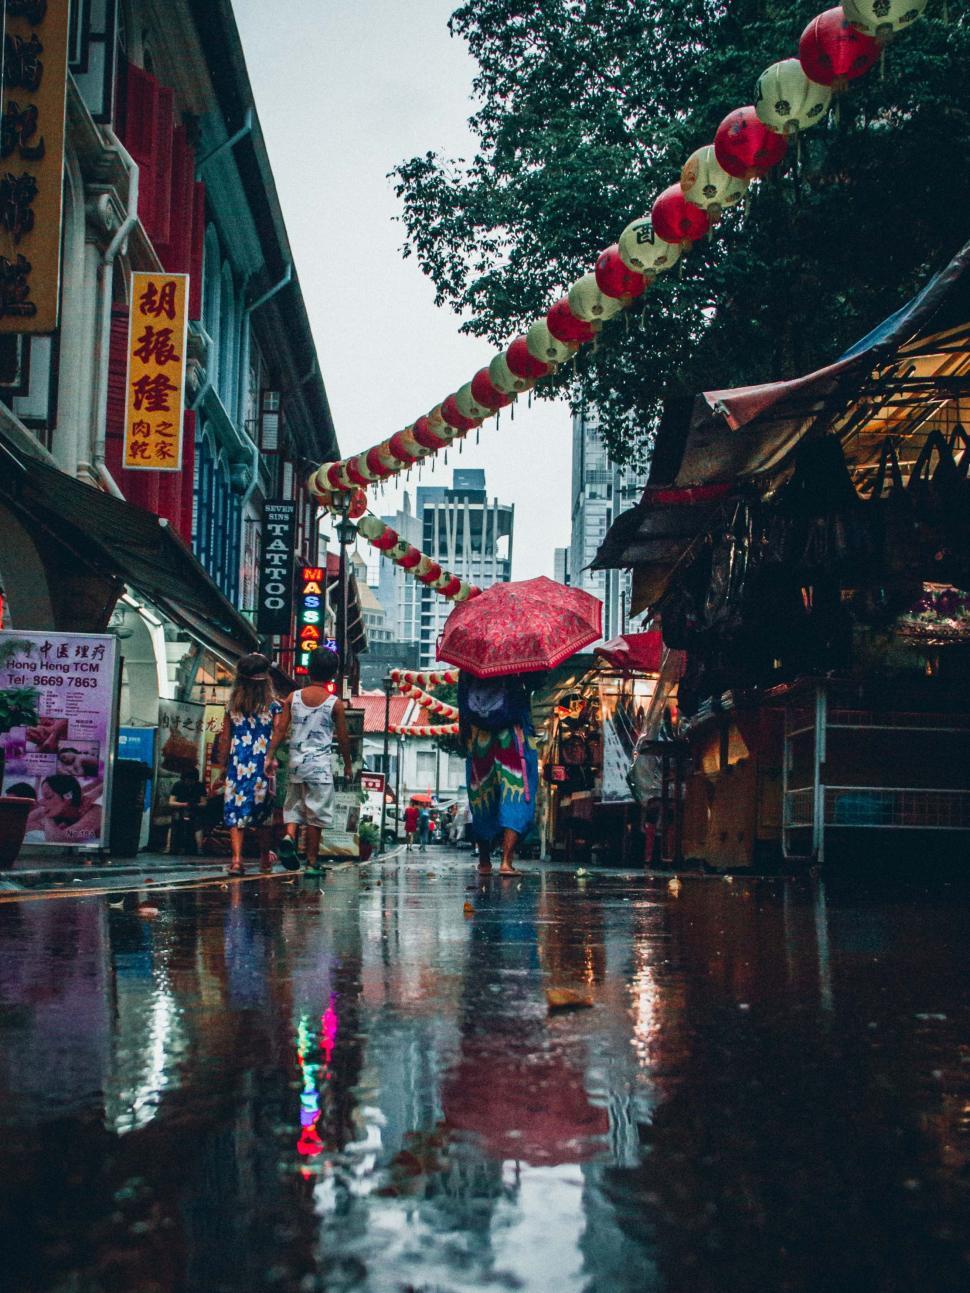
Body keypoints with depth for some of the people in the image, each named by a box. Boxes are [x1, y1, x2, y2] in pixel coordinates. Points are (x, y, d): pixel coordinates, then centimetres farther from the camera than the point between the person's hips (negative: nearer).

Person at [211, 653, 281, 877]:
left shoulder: (232, 705, 3)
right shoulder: (272, 706, -3)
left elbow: (225, 739, 5)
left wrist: (222, 768, 12)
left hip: (237, 764, 1)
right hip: (263, 764, -1)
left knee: (235, 811, 2)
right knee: (263, 812, 13)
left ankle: (237, 858, -12)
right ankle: (265, 859, 26)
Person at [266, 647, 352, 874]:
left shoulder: (293, 698, 1)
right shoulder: (335, 704, -6)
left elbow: (280, 729, -2)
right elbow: (342, 737, 0)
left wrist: (271, 756, 2)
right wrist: (348, 764, 12)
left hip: (296, 760, 3)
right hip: (320, 763, -3)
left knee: (293, 806, 15)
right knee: (316, 813, 4)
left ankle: (289, 836, -13)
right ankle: (312, 862, 7)